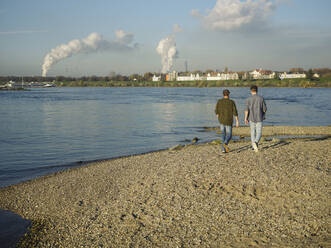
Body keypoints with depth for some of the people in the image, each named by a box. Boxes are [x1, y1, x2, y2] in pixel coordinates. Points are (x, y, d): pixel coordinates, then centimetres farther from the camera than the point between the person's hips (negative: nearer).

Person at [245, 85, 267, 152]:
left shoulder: (249, 99, -6)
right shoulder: (261, 98, -3)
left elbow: (247, 110, -11)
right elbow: (264, 109, 0)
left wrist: (245, 118, -2)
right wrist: (263, 115, 19)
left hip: (251, 118, 1)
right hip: (259, 118, 0)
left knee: (253, 132, 15)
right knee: (259, 133, 2)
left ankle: (254, 146, 18)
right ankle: (256, 142, -26)